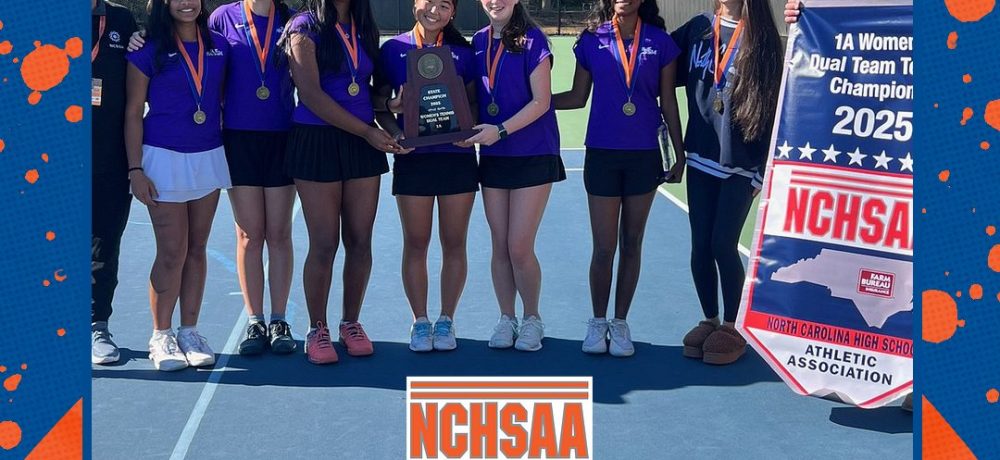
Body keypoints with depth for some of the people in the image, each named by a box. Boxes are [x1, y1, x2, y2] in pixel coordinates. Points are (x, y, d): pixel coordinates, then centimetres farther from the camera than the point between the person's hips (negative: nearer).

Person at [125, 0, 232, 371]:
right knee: (172, 253, -4)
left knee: (196, 249, 8)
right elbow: (133, 114, -4)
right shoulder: (148, 51, -4)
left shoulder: (219, 47, 7)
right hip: (165, 159, -4)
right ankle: (160, 336, 9)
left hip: (208, 158, 4)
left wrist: (228, 148, 11)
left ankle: (190, 332, 16)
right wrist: (136, 169, -9)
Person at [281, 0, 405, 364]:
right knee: (324, 244, -2)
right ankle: (317, 330, 13)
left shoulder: (366, 30, 12)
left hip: (363, 143, 5)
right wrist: (367, 131, -15)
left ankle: (351, 323, 21)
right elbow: (311, 94, -14)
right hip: (316, 141, -5)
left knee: (360, 241, 5)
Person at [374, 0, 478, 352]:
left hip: (457, 156, 1)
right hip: (412, 157, -1)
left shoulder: (463, 51, 6)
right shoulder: (393, 49, 3)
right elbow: (381, 105, 4)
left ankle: (446, 321, 17)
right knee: (415, 243, 4)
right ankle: (420, 322, 15)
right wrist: (395, 133, -13)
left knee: (454, 243, 5)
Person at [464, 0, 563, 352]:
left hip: (533, 155, -4)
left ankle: (532, 318, 14)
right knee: (500, 245, 7)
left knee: (520, 247, -5)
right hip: (493, 157, 5)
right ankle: (506, 318, 21)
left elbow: (541, 102, -12)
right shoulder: (479, 42, 8)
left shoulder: (532, 40, -7)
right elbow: (474, 96, 13)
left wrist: (500, 130, -20)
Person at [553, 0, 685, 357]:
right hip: (601, 155, 0)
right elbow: (578, 97, 9)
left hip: (644, 157, 1)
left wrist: (680, 155, 6)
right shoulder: (591, 40, 1)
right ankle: (598, 323, 19)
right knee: (604, 247, 2)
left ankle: (620, 323, 21)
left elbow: (668, 104, 5)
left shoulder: (660, 42, 0)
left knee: (631, 244, 9)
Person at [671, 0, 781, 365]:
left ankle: (731, 328, 12)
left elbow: (772, 101, -5)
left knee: (723, 245, -4)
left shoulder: (762, 37, -4)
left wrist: (764, 164, -8)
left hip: (741, 162, -3)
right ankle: (709, 321, 23)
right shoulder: (697, 30, 6)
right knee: (700, 245, 7)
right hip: (701, 157, 4)